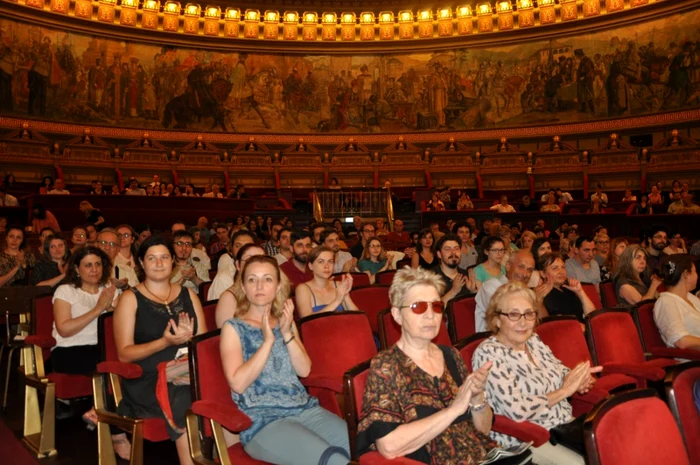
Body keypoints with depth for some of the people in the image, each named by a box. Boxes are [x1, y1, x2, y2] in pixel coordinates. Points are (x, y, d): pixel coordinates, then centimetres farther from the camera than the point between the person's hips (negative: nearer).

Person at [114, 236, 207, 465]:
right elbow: (124, 353, -3)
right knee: (186, 404, -32)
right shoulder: (131, 298, 4)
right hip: (147, 380, -3)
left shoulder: (188, 294, 14)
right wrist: (165, 342, -18)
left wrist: (188, 338, -12)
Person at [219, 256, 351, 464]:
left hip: (305, 408, 5)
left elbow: (304, 370, 3)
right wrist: (268, 340, -15)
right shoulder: (234, 328, 0)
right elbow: (238, 383, -13)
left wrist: (287, 334, -10)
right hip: (263, 420, -5)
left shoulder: (286, 322, 14)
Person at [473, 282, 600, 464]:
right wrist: (565, 390, -15)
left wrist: (579, 377, -7)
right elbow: (518, 410, -24)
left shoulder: (534, 340, 6)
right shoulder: (488, 353, -18)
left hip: (564, 424, 7)